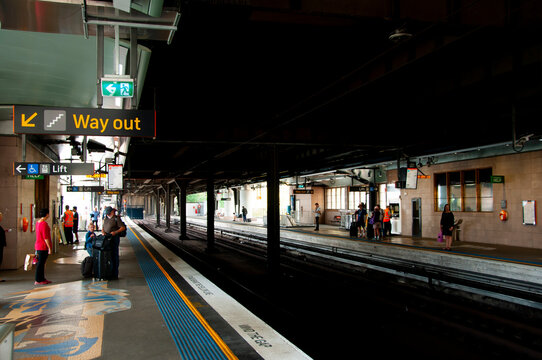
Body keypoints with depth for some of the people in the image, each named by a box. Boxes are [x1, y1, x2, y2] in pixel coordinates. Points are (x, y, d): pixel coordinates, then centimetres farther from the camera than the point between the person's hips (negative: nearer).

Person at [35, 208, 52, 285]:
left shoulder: (38, 222, 12)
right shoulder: (44, 224, -19)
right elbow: (46, 237, -21)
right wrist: (50, 248, -17)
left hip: (39, 246, 10)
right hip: (43, 247, -10)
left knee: (41, 263, 14)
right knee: (41, 263, -3)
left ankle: (42, 279, 21)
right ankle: (38, 280, 2)